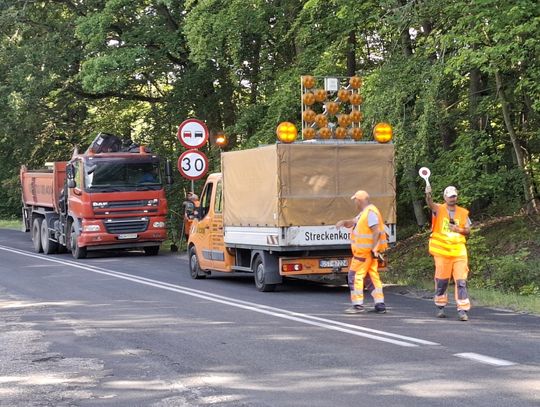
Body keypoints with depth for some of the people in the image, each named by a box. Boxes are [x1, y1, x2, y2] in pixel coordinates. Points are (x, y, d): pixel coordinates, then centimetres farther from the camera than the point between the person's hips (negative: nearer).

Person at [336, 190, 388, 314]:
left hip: (365, 251, -10)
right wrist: (344, 222, 2)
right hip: (365, 251, 10)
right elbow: (353, 222, 23)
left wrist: (373, 249, -24)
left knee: (355, 276, -4)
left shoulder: (370, 212, -16)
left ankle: (358, 305, -2)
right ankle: (380, 304, 10)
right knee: (373, 276, 9)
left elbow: (376, 231, -23)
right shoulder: (364, 213, 16)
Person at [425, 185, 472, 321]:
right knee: (441, 280, 7)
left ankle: (463, 310, -8)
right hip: (441, 250, -1)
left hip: (458, 250, 1)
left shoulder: (463, 213, 9)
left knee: (461, 281, -7)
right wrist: (428, 195, -45)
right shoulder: (439, 209, 0)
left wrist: (458, 230, -12)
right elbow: (430, 204, -23)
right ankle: (440, 307, 23)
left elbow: (468, 231, 10)